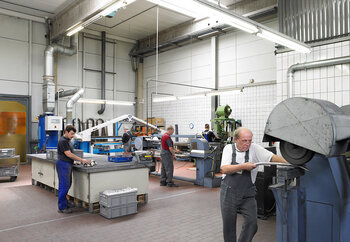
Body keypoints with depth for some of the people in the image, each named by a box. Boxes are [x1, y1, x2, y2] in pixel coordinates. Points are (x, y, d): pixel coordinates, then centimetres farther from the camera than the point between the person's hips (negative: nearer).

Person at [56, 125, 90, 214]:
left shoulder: (68, 141, 15)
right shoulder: (63, 141, -16)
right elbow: (68, 154, -21)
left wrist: (74, 162, 12)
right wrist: (82, 160, -18)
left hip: (68, 164, 10)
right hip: (63, 164, -10)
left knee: (67, 184, 15)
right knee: (64, 185, -6)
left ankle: (63, 202, 26)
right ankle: (62, 207, 2)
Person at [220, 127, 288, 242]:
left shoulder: (254, 148, -2)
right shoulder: (229, 148, -2)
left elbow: (272, 157, -10)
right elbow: (224, 169, -13)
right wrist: (243, 166, -21)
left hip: (247, 194, 1)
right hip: (229, 192, 0)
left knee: (252, 222, -5)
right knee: (228, 224, 9)